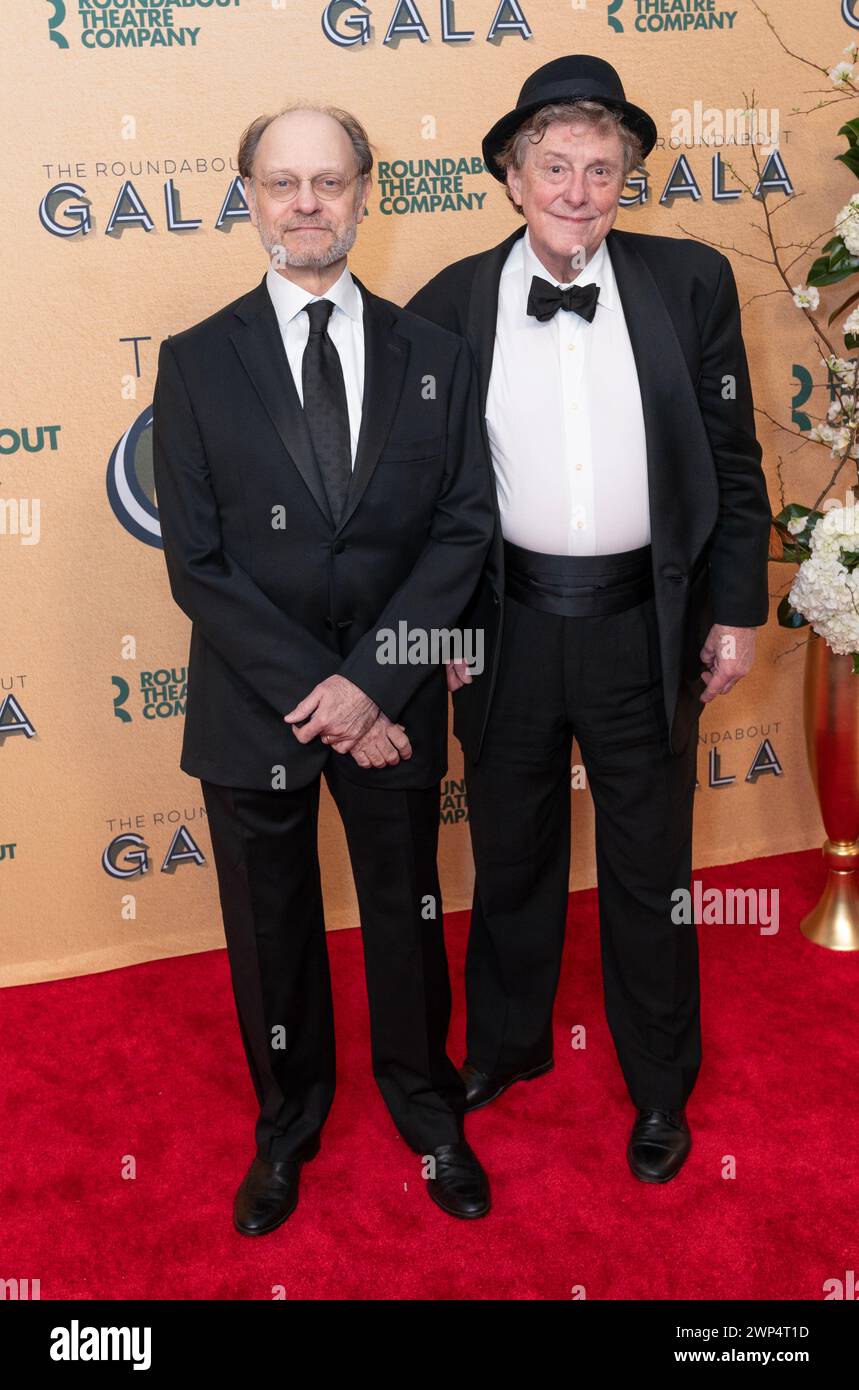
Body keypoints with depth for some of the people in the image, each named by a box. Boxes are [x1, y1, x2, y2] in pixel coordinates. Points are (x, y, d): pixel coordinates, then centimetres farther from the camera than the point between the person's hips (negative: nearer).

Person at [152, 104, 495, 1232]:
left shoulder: (434, 355, 1)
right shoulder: (196, 362, -4)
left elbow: (463, 529, -4)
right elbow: (196, 562, -9)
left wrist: (369, 683, -15)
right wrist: (314, 693, -15)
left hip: (394, 703, 1)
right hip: (252, 707, 0)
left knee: (407, 915, 16)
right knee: (271, 932, 15)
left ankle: (425, 1103, 41)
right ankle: (288, 1119, 40)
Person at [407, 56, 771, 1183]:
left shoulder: (691, 283, -3)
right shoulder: (449, 304, -2)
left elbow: (733, 460, 1)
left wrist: (737, 611, 0)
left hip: (644, 624, -1)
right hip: (510, 624, 1)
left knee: (650, 869, 13)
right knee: (511, 856, 19)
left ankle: (661, 1088, 34)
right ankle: (505, 1045, 43)